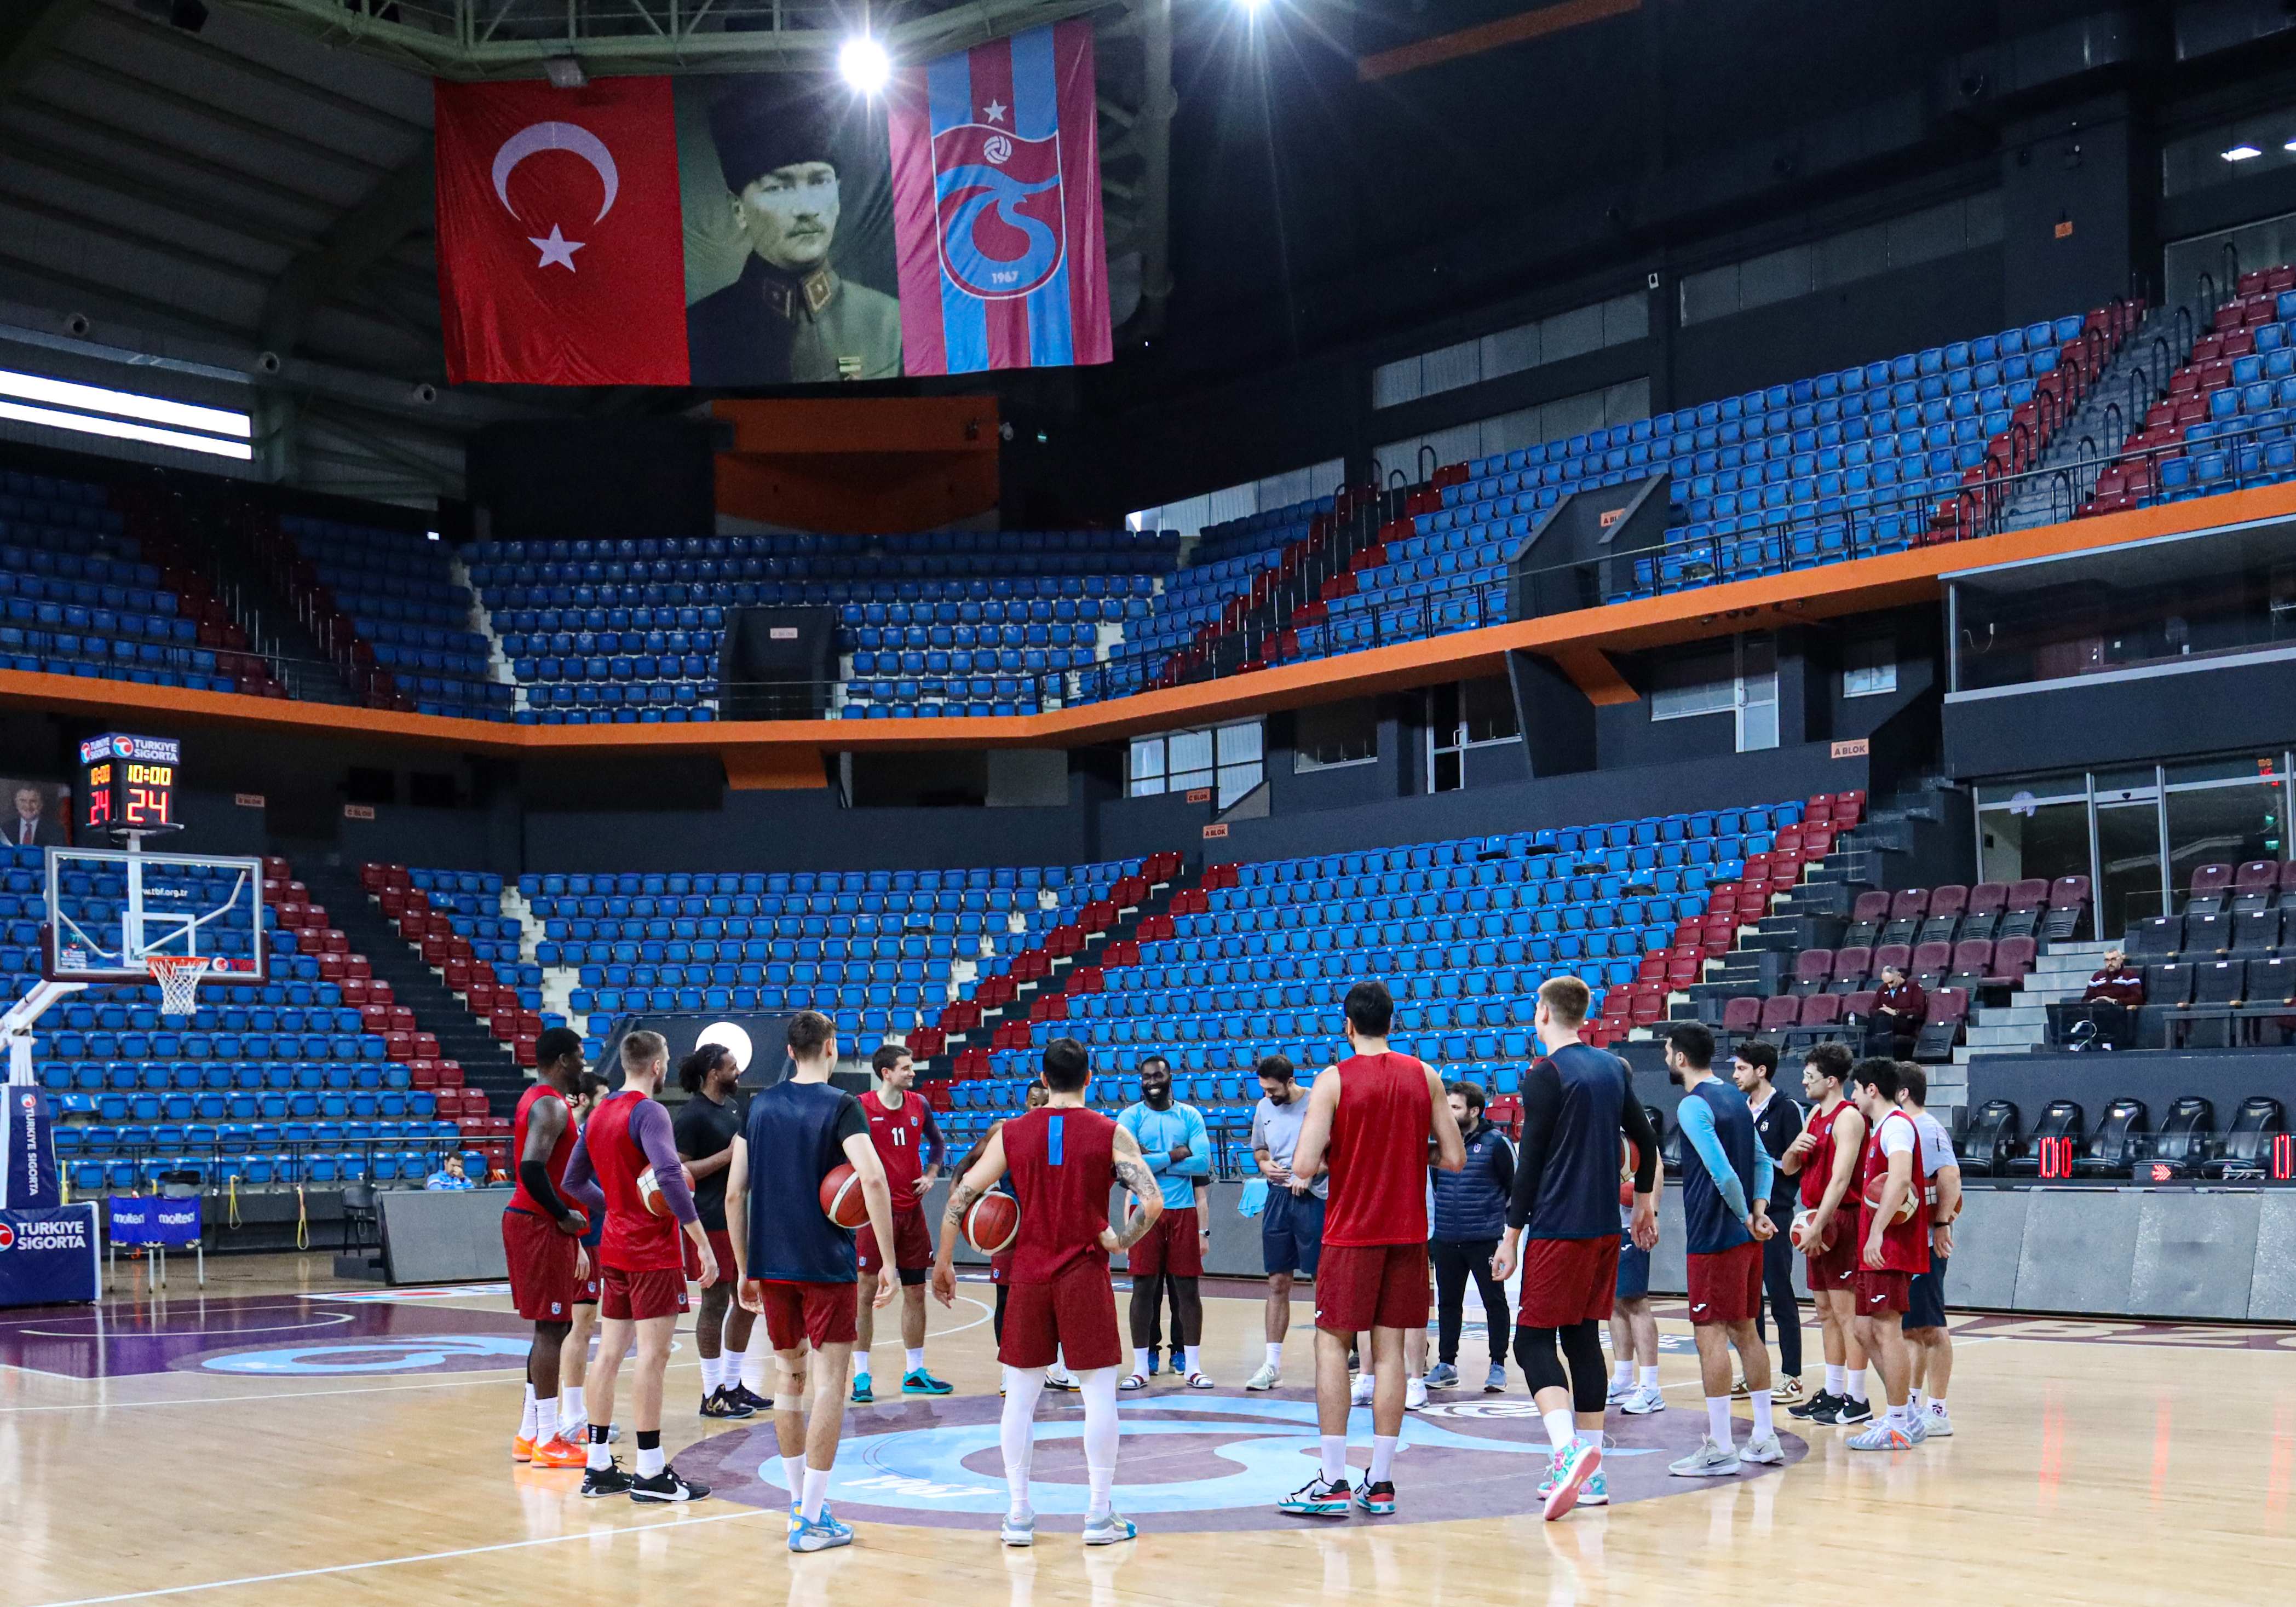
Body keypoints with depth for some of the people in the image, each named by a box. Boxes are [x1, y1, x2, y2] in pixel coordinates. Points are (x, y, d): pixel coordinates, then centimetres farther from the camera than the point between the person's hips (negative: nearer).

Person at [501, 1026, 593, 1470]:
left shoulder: (538, 1099, 15)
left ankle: (530, 1433, 20)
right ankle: (547, 1441, -3)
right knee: (551, 1329, -6)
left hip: (529, 1220, 10)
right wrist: (565, 1215, -19)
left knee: (552, 1327, 15)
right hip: (542, 1227, -10)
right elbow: (532, 1168, -28)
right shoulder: (552, 1106, -17)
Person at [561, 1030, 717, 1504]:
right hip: (653, 1253, -8)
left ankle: (599, 1468, 14)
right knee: (653, 1355, -6)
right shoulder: (649, 1112, -15)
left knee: (610, 1353, 10)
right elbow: (669, 1176, -28)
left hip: (615, 1250, 9)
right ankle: (651, 1474, -4)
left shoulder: (598, 1113, 11)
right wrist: (703, 1243, -27)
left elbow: (574, 1181, 19)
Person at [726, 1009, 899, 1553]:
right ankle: (811, 1520, -3)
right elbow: (873, 1179, -21)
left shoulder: (759, 1105, 7)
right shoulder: (840, 1106, -7)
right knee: (829, 1380, -1)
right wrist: (888, 1261, -16)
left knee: (788, 1375, 17)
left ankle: (800, 1502, 26)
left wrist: (744, 1269, 13)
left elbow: (734, 1192, 6)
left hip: (770, 1264, 5)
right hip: (826, 1264, -5)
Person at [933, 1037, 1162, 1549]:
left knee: (1020, 1395, 10)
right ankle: (1100, 1515, 8)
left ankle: (1018, 1515, 12)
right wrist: (1122, 1242, 0)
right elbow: (1153, 1203, -15)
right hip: (1085, 1276, -2)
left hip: (1029, 1275, 2)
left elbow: (961, 1197, 1)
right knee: (1099, 1392, 5)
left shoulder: (1012, 1132, 2)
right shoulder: (1110, 1133, -4)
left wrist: (943, 1262, 11)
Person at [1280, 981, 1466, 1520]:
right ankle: (1381, 1484, 8)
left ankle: (1334, 1482, 1)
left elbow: (1304, 1166, -17)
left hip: (1351, 1233, -3)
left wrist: (1333, 1157, 5)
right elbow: (1455, 1159, 3)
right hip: (1407, 1232, 4)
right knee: (1390, 1348, 7)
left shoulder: (1333, 1079, -9)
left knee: (1331, 1343, 5)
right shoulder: (1425, 1077, 2)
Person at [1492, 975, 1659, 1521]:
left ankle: (1568, 1450, -25)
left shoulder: (1546, 1074, -10)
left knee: (1534, 1339, -4)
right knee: (1584, 1339, 12)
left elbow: (1530, 1163, -11)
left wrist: (1512, 1236, -7)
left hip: (1558, 1229, -7)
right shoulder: (1614, 1068, 12)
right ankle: (1589, 1472, 11)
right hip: (1604, 1226, 7)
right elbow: (1646, 1143, 18)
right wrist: (1646, 1205, 31)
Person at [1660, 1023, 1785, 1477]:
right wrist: (1759, 1212, 4)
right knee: (1745, 1332, 15)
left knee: (1710, 1334, -4)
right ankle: (1765, 1440, 19)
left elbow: (1723, 1173, -23)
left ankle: (1720, 1449, -3)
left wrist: (1746, 1217, -10)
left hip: (1714, 1238, -9)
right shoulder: (1734, 1096, 13)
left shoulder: (1693, 1106, -15)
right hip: (1746, 1235, 9)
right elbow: (1762, 1161, 15)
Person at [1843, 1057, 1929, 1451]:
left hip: (1892, 1247, -11)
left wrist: (1877, 1232, -34)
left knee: (1887, 1330, -8)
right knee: (1866, 1330, 12)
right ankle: (1905, 1416, 18)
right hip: (1878, 1251, 11)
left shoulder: (1897, 1125, -12)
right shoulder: (1880, 1128, 20)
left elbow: (1900, 1179, -28)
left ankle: (1898, 1426, -4)